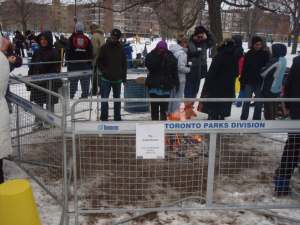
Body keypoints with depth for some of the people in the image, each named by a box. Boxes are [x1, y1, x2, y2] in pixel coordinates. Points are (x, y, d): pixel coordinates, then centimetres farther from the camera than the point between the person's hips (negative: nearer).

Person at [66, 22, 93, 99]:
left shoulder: (71, 39, -3)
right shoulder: (87, 39, 3)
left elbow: (68, 52, -2)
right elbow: (91, 53, 6)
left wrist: (67, 61, 6)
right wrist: (90, 63, 12)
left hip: (73, 64, -1)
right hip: (85, 64, 1)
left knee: (73, 81, 7)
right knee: (85, 82, 8)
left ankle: (71, 95, 9)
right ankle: (85, 95, 9)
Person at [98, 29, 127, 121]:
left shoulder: (120, 49, 5)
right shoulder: (104, 47, -2)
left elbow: (124, 63, 10)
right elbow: (99, 61, 3)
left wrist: (124, 76, 8)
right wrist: (103, 71, -10)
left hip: (117, 79, 3)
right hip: (106, 79, -2)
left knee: (117, 98, 12)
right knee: (104, 98, -3)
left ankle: (117, 117, 23)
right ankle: (104, 118, 5)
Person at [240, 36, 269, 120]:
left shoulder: (265, 54, -1)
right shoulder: (248, 54, 0)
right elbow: (244, 69, 1)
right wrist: (242, 82, -1)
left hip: (260, 82, 0)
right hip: (249, 82, 0)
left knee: (259, 103, 7)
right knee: (246, 101, 6)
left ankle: (256, 120, 18)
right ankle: (243, 119, 17)